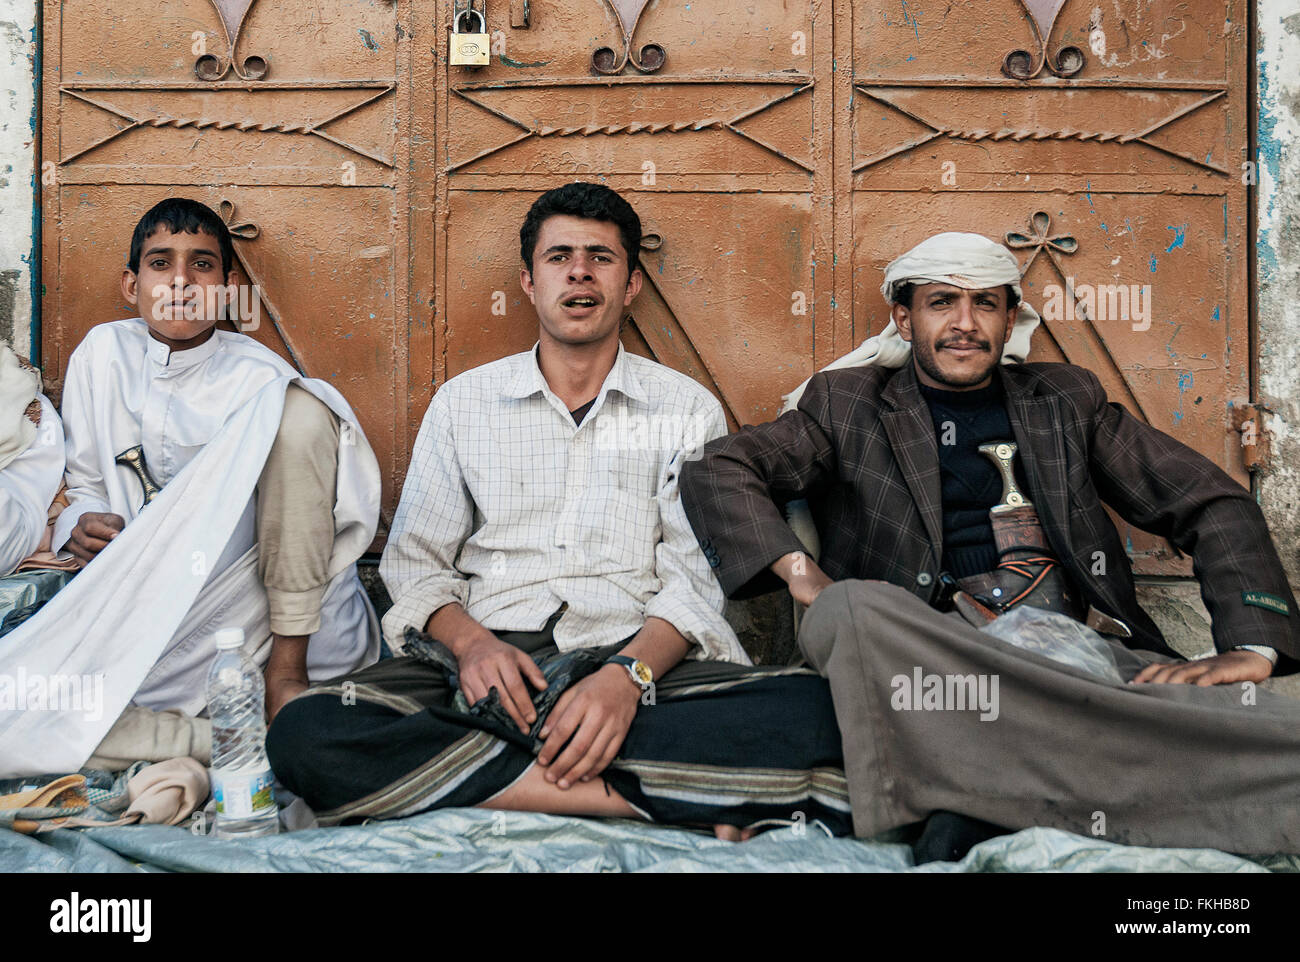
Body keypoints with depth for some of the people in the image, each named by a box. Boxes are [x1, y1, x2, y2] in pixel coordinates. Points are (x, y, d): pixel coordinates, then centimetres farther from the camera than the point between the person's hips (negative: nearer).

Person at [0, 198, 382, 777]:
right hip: (147, 613, 2)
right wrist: (81, 527, -7)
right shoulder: (103, 355, 8)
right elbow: (84, 484, 18)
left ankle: (287, 666, -25)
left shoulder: (260, 379, 0)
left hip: (257, 602, -1)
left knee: (301, 408, -25)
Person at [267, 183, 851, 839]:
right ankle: (628, 794, -25)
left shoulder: (687, 409, 12)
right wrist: (471, 642, -12)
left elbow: (697, 576, 3)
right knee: (304, 735, -28)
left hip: (640, 656, -1)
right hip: (489, 655, 1)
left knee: (813, 711, -30)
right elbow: (412, 560, 11)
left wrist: (629, 674, -19)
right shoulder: (462, 402, 16)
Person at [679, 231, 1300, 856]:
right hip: (932, 660, 0)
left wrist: (1250, 649, -2)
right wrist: (803, 576, -12)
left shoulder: (1067, 399, 22)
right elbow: (713, 474, 4)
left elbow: (1216, 505, 16)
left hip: (1088, 651, 0)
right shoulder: (848, 403, 16)